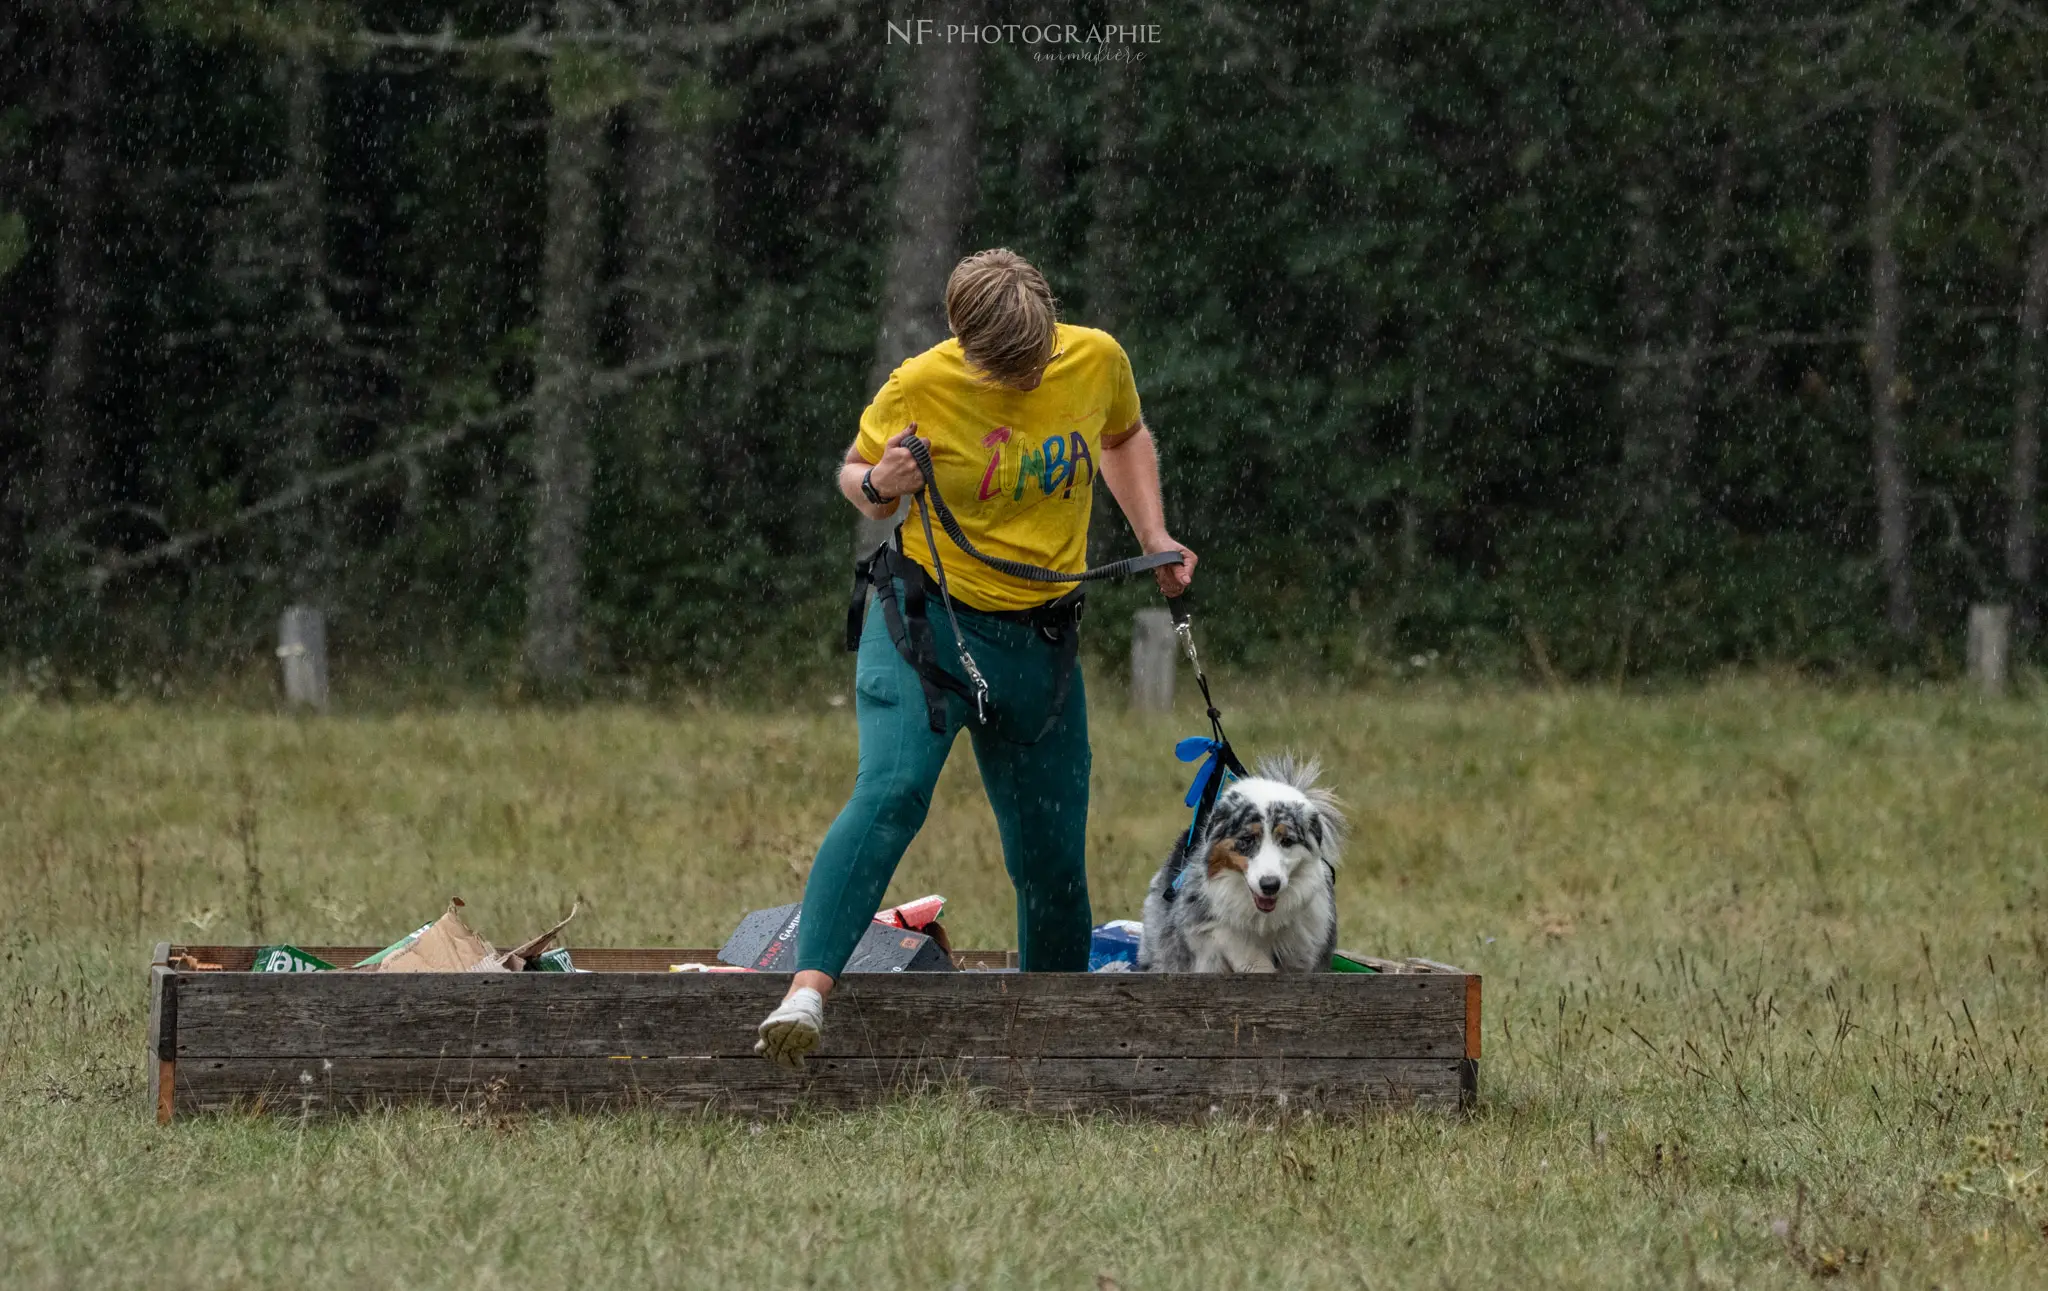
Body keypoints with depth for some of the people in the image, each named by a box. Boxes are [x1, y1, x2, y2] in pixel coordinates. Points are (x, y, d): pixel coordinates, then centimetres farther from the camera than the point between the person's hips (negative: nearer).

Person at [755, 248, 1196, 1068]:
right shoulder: (919, 388, -11)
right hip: (926, 624, -4)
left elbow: (1124, 438, 21)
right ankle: (807, 992, -38)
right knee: (890, 792, -28)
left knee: (1052, 856, 7)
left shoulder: (1097, 360, -1)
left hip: (1042, 644, 4)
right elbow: (855, 473, 5)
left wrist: (1155, 539, 11)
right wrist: (877, 485, -18)